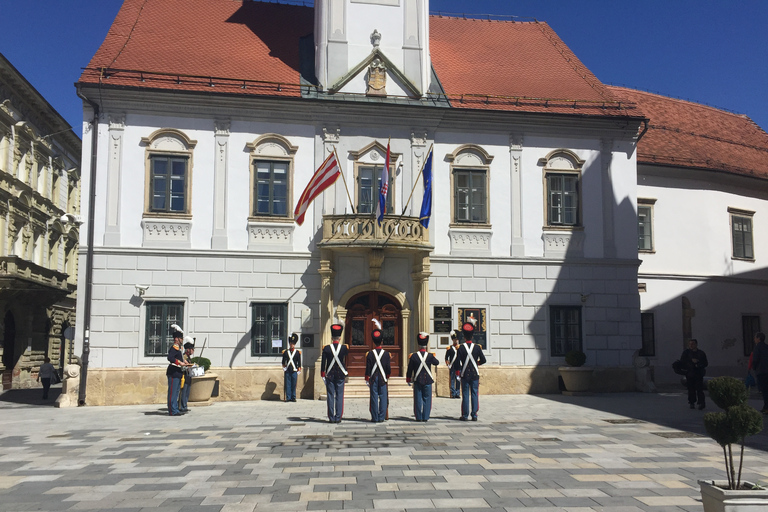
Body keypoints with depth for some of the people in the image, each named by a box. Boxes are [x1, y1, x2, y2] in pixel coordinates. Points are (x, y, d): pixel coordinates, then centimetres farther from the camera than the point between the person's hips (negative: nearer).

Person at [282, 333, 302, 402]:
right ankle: (288, 398, 5)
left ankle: (293, 397, 8)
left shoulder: (298, 352, 7)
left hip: (294, 371, -1)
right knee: (288, 385, 1)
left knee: (294, 385, 1)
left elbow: (299, 363, 6)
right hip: (287, 371, 1)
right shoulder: (285, 352, 9)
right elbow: (283, 362, 13)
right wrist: (284, 368, 7)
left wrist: (298, 371, 2)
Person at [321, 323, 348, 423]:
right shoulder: (344, 348, -5)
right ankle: (338, 418, 4)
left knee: (330, 396, 5)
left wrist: (322, 375, 4)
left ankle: (331, 418, 6)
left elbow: (323, 363, -3)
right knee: (339, 396, 5)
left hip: (329, 375, 0)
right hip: (340, 375, 0)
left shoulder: (326, 348, -5)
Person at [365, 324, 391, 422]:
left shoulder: (370, 354, -4)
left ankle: (375, 418, 4)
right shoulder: (386, 353, -3)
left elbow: (368, 369, -3)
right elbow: (389, 368, 0)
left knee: (374, 398, 2)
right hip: (383, 379, 0)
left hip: (373, 378, 0)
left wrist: (367, 380, 6)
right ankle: (381, 417, 6)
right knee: (383, 397, 5)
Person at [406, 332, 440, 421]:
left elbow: (409, 369, 0)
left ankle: (418, 417, 9)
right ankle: (426, 417, 7)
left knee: (418, 399, 6)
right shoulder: (430, 356, -8)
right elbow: (437, 362, 11)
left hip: (417, 381, 1)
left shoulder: (413, 356, -6)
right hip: (428, 381, -1)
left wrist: (408, 379, 12)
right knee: (427, 399, 7)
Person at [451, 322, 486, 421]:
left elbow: (457, 362, -6)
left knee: (465, 394, 4)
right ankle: (474, 415, 5)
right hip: (475, 374, 1)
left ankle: (465, 415, 5)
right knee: (474, 394, 6)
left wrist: (457, 372, 5)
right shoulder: (477, 347, -2)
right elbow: (483, 360, 3)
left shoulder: (461, 347, -6)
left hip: (465, 374, -1)